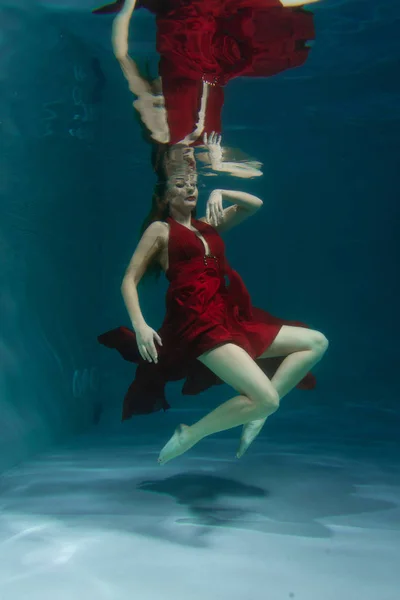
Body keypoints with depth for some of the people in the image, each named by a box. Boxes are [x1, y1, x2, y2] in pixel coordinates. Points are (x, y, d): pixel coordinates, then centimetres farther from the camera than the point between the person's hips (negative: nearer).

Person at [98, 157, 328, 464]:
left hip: (231, 320, 8)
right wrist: (140, 325, -14)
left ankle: (257, 413, 0)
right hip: (198, 323, -7)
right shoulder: (160, 229, 8)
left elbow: (255, 204, 25)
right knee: (267, 399, -22)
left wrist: (220, 193, 8)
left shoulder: (208, 225, 23)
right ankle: (190, 435, -4)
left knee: (317, 343, 6)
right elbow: (130, 281, 1)